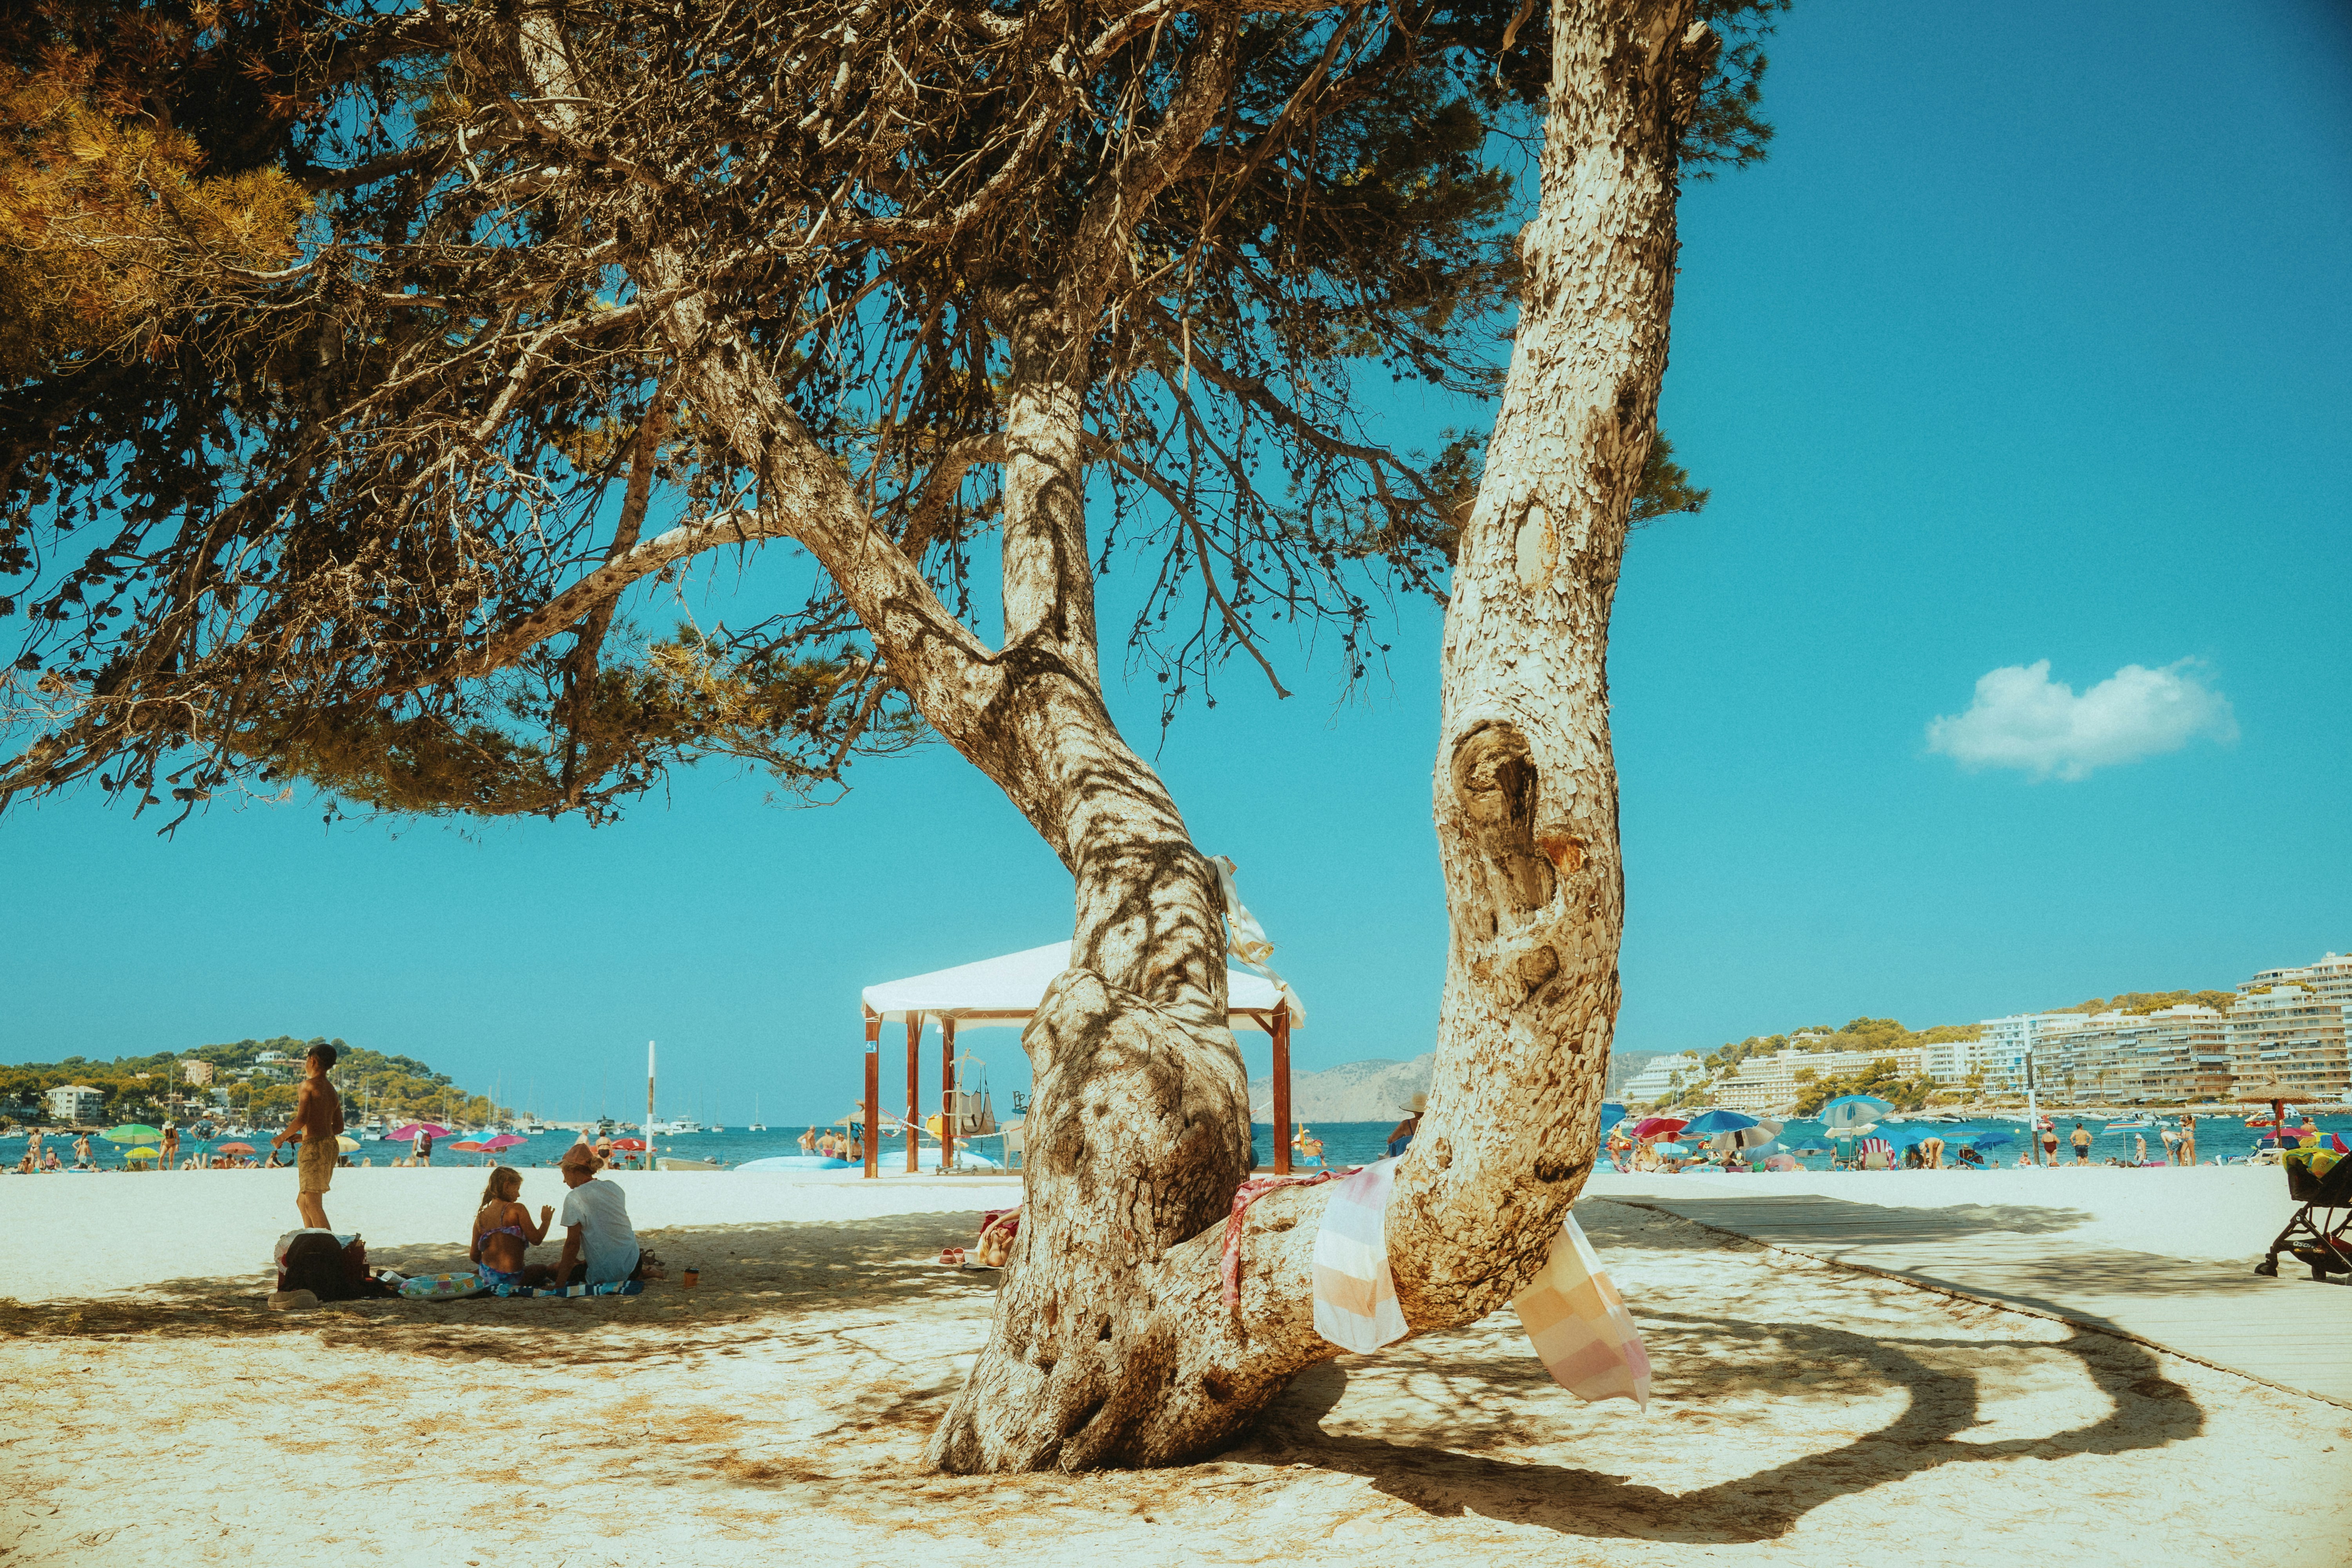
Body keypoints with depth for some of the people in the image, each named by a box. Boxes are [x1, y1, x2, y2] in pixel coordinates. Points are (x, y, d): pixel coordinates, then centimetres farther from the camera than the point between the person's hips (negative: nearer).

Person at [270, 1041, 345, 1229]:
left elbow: (301, 1120, -17)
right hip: (330, 1146, 9)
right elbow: (339, 1127, 22)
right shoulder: (332, 1091, 19)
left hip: (314, 1148, -9)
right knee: (302, 1202, 18)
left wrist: (282, 1138, -1)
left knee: (313, 1205, -10)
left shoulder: (308, 1085, -6)